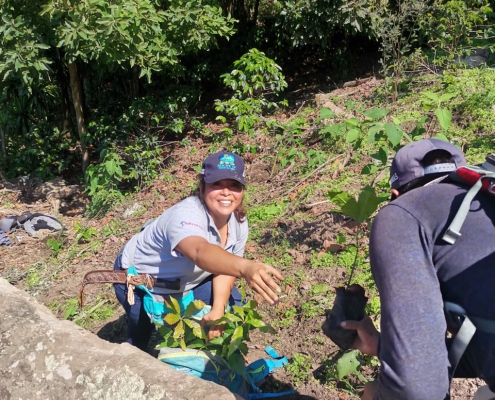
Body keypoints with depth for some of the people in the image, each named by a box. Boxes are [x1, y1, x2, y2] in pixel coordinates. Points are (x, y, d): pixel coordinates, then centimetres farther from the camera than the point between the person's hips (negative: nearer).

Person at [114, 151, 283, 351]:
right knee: (140, 340, -8)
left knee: (231, 305, -2)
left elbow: (225, 264, -8)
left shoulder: (239, 222, -17)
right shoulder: (186, 215, -40)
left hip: (186, 281, 6)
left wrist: (218, 310, -23)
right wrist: (245, 267, -79)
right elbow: (201, 253, -60)